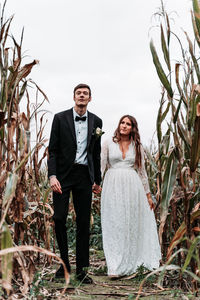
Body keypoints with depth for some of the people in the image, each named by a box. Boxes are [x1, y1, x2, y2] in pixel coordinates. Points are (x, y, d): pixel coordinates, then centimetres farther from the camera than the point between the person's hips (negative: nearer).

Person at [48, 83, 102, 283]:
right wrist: (52, 175, -14)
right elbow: (52, 149, -2)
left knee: (83, 222, 4)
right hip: (63, 175, -2)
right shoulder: (60, 118, 2)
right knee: (59, 218, -4)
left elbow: (96, 153, 13)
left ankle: (81, 270, 13)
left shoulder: (96, 121, 9)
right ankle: (64, 264, 15)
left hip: (84, 175, 2)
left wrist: (97, 180, 13)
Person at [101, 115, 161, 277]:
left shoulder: (137, 146, 10)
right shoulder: (108, 144, 6)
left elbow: (142, 171, 12)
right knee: (114, 225, -2)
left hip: (132, 186, 1)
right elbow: (101, 165, 2)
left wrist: (148, 194, 12)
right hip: (113, 186, -1)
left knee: (132, 224, 4)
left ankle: (131, 262, 18)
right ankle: (116, 267, 2)